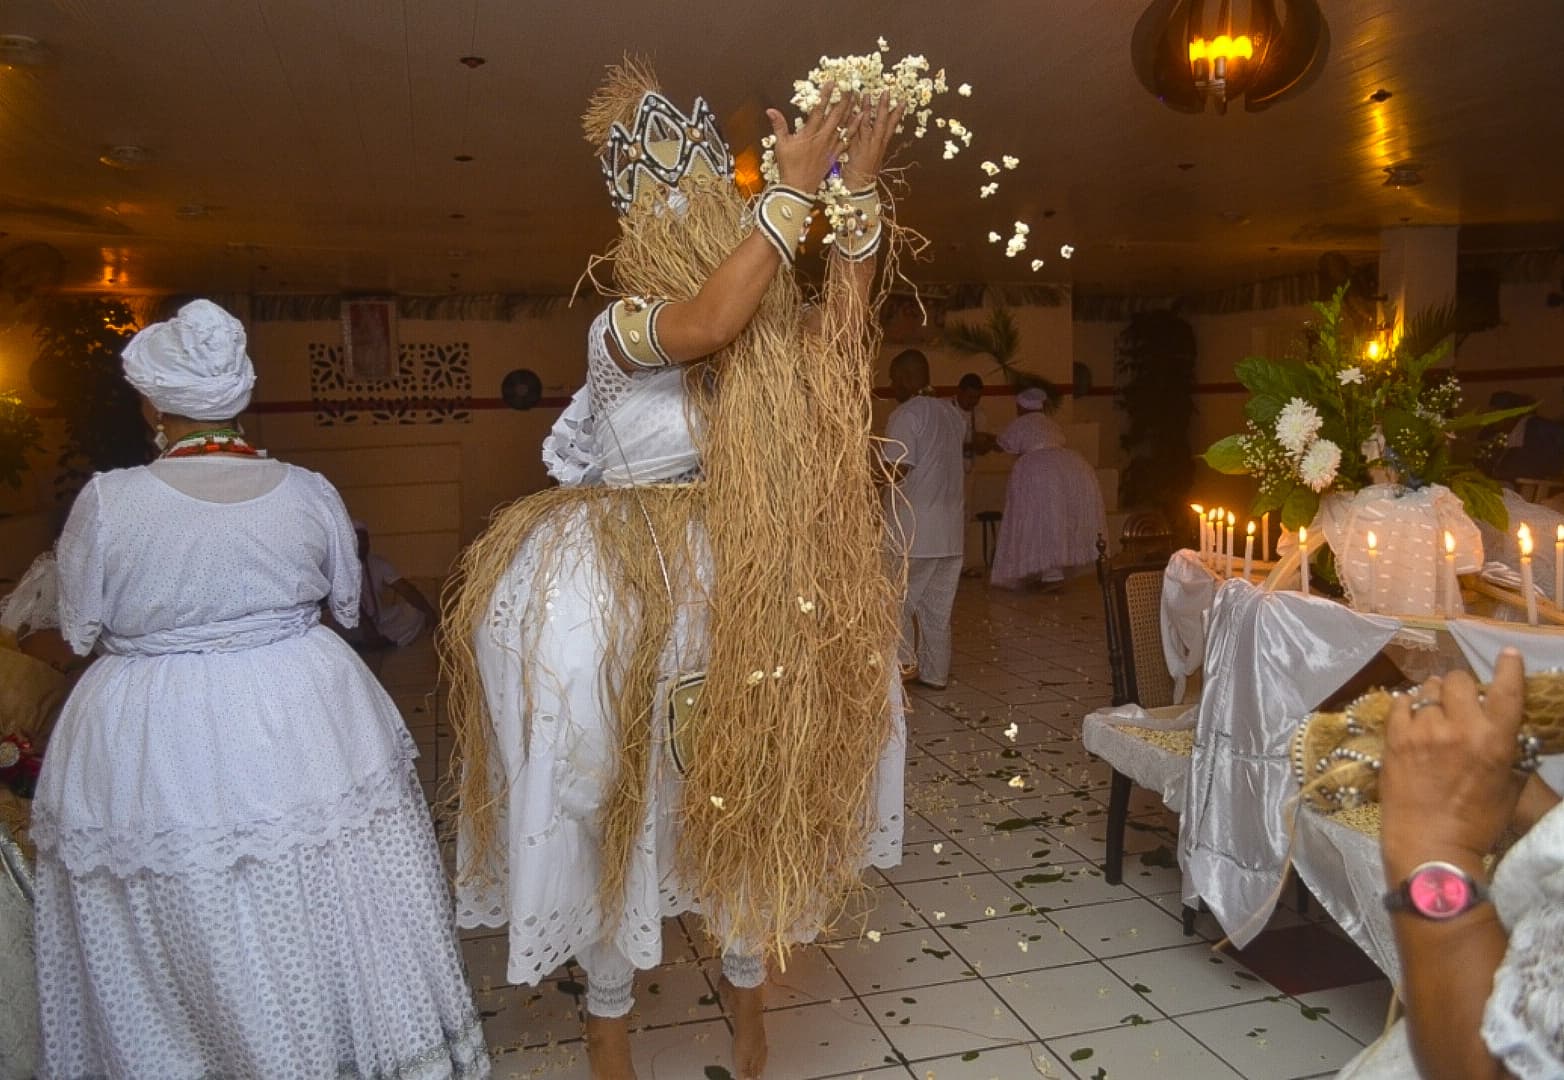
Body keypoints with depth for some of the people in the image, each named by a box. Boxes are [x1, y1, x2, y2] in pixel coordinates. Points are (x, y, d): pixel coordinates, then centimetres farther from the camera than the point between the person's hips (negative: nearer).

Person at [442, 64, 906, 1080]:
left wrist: (858, 192, -13)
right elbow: (706, 324, -31)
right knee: (617, 805, 4)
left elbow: (840, 339, -10)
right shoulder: (619, 330, -12)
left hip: (737, 594, 5)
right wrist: (796, 188, -27)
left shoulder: (766, 343, 5)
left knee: (747, 790, 13)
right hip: (621, 603, -5)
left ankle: (747, 979, 35)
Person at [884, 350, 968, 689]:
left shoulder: (905, 415, -12)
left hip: (914, 531, -7)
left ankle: (903, 663, -4)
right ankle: (935, 672, 17)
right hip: (951, 530, 8)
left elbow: (897, 470, -19)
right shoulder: (953, 413, 11)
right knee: (938, 607, 12)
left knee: (896, 600, 4)